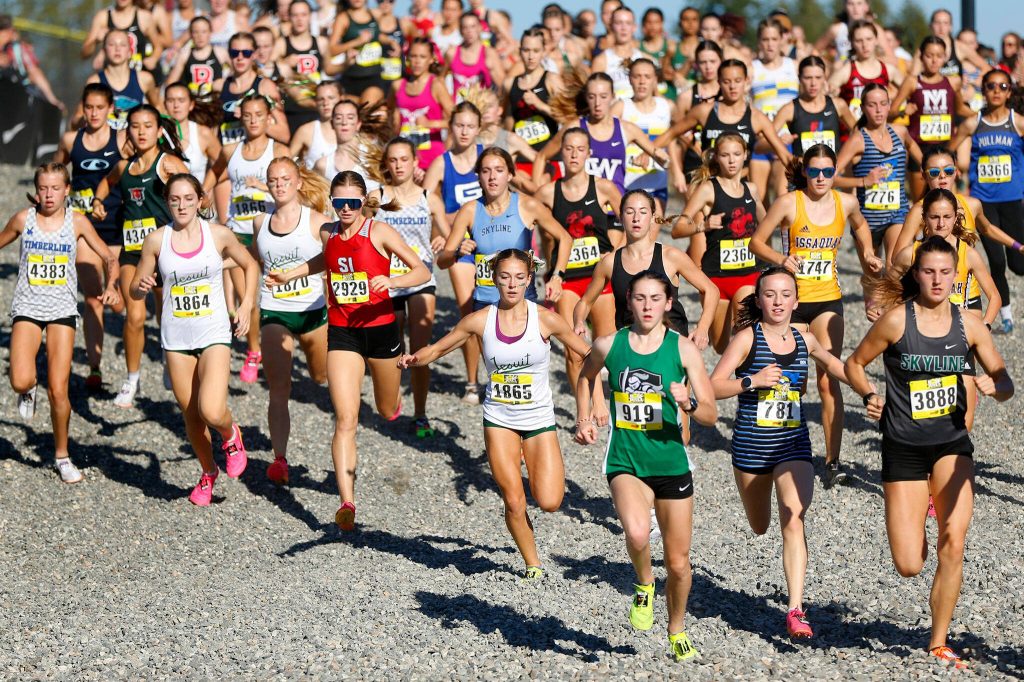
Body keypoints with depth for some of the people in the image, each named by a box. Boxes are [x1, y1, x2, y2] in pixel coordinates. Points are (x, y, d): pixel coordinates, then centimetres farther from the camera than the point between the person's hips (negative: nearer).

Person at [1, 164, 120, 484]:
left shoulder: (77, 222, -2)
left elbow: (109, 258, 2)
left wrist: (111, 286, -17)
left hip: (62, 310, 0)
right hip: (28, 308, 0)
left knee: (58, 390, -5)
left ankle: (62, 455, 14)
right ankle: (29, 390, 20)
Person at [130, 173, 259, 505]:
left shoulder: (219, 235, -5)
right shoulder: (156, 240, -2)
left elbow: (250, 266, 12)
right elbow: (135, 290, 5)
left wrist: (246, 306, 2)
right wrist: (142, 287, -18)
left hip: (214, 334, -2)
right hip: (176, 338, 2)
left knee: (211, 412, -18)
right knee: (191, 416, 9)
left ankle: (231, 436, 17)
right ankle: (208, 472, 34)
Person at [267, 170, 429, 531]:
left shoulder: (379, 232, -11)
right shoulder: (328, 233, 2)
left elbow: (422, 271, -12)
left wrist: (391, 281, -29)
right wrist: (290, 274, 19)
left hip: (380, 328, -2)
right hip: (341, 333, 2)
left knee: (388, 411, 20)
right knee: (346, 419, -12)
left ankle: (395, 390, 60)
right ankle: (347, 501, -18)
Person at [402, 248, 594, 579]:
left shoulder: (545, 319, -10)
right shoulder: (480, 321, -7)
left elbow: (589, 354, 0)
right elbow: (438, 349, 2)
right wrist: (413, 359, -16)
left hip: (539, 418, -1)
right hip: (499, 418, 1)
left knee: (549, 502, -12)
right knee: (514, 502, -6)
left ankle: (552, 472, 24)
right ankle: (533, 564, 17)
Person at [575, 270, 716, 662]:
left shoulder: (683, 349, -5)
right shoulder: (608, 346, -1)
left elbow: (711, 416, -5)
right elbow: (586, 376, 23)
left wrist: (689, 403, -25)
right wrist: (584, 418, 12)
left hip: (672, 463, 1)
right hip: (625, 463, -1)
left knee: (678, 563, 9)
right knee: (637, 534, -30)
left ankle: (677, 633, 36)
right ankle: (644, 585, 3)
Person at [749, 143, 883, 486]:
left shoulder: (846, 202, 0)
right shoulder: (788, 203, -9)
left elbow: (860, 226, 25)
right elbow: (756, 242, -3)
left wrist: (868, 253, 10)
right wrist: (782, 259, -20)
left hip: (828, 301, 1)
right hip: (793, 300, -1)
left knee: (828, 380, -8)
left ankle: (832, 461, -9)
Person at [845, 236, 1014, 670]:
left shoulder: (968, 325, 0)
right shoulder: (896, 321, -8)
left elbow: (1006, 383, 5)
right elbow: (854, 363, 4)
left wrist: (994, 387, -19)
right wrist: (868, 396, -15)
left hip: (952, 444, 2)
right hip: (903, 450, -2)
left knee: (953, 541, -17)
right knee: (909, 567, -5)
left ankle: (939, 643, 0)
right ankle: (919, 518, 34)